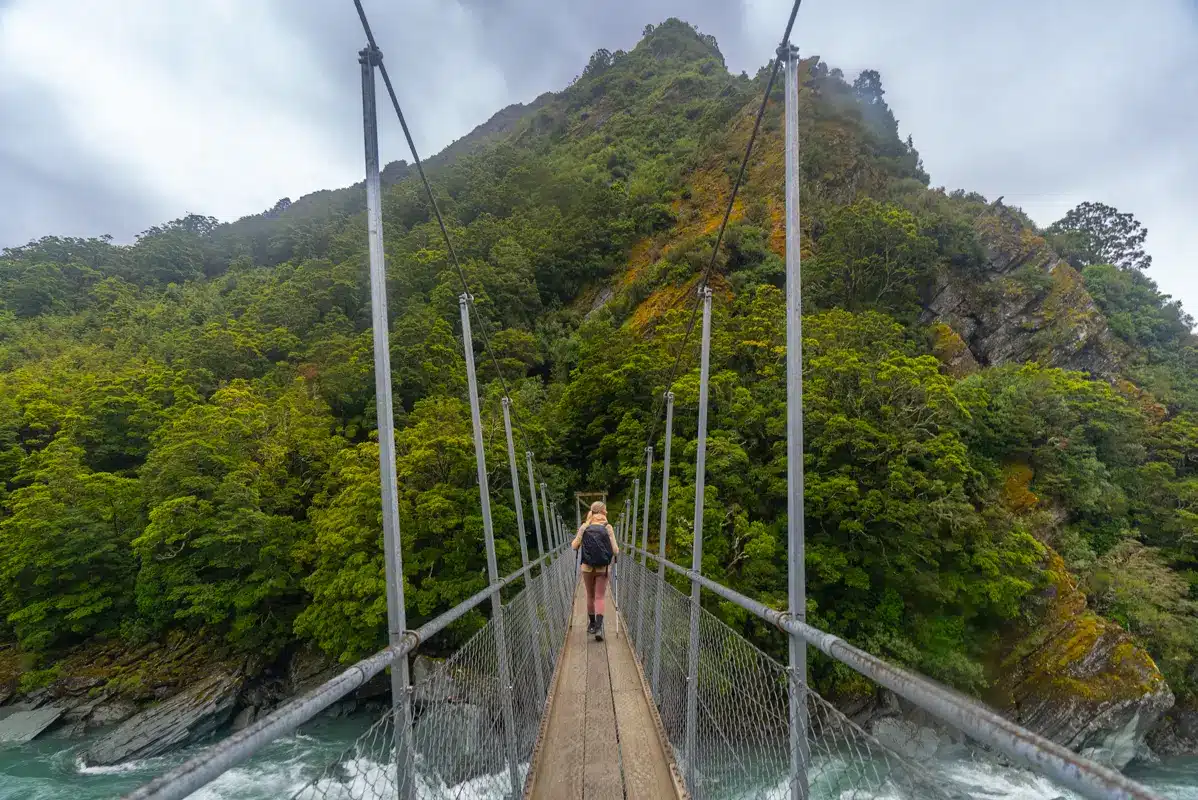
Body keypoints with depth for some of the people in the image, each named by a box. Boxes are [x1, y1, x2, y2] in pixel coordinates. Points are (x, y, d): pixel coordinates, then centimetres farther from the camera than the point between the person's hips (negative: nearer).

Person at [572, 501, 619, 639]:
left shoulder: (584, 527, -4)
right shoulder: (608, 528, -7)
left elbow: (574, 546, -1)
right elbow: (615, 550, -9)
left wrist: (574, 541, 20)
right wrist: (617, 550, 14)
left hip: (587, 567, 1)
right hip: (603, 568, -1)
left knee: (590, 596, 18)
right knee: (599, 598, 5)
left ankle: (592, 624, 29)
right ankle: (598, 626, -12)